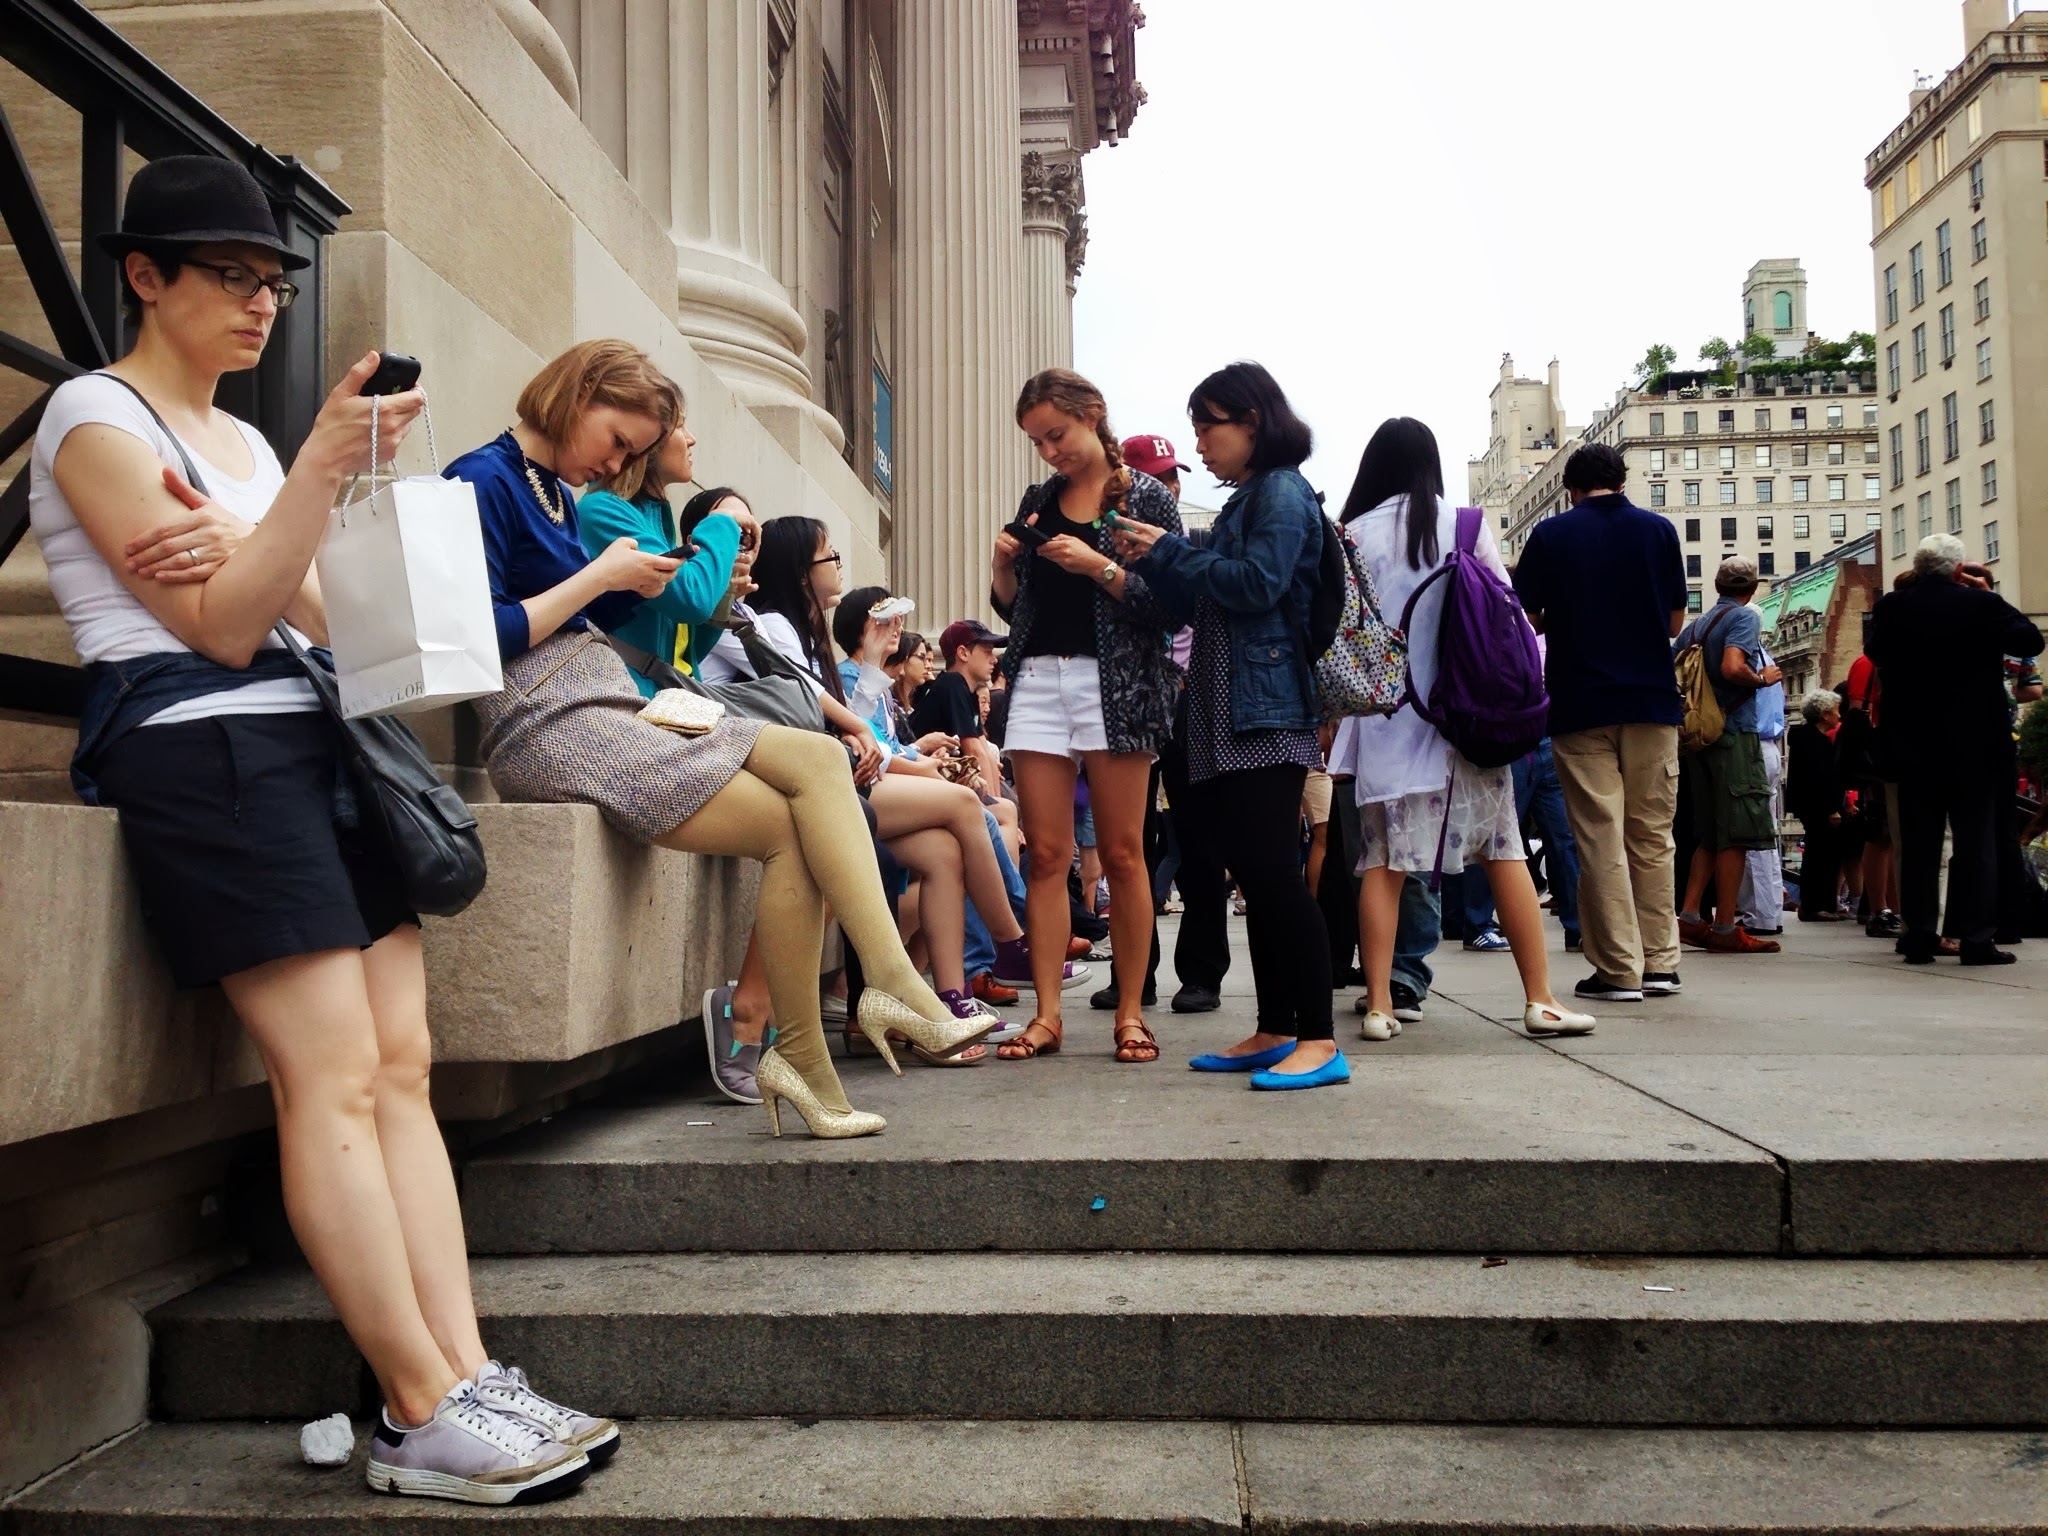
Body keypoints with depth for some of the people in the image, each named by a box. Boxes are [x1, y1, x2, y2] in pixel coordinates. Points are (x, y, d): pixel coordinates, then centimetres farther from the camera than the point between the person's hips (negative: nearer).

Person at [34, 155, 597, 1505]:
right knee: (334, 1075, -15)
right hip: (204, 750, -8)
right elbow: (222, 630, -9)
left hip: (315, 738, 8)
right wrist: (323, 466, -15)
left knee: (403, 1065, -3)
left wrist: (240, 568, -5)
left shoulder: (245, 440, 23)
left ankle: (467, 1381, -3)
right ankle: (425, 1417, -10)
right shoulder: (96, 415, 1)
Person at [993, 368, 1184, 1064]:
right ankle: (1047, 1014, 4)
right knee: (1046, 855, 1)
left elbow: (1169, 605, -6)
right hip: (1038, 680, 4)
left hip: (1114, 684, -4)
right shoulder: (1038, 501, 16)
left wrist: (1099, 567, -16)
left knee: (1122, 855, -2)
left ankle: (1130, 1013, 6)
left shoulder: (1145, 497, 2)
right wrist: (1002, 564, 0)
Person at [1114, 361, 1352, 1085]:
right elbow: (1204, 606, 23)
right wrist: (1153, 563, 8)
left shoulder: (1283, 491, -5)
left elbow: (1257, 584, -19)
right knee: (1256, 875, 9)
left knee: (1275, 871, -12)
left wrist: (1171, 550, -8)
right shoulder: (1244, 501, 22)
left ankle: (1319, 1041, -8)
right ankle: (1274, 1032, 15)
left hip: (1266, 713, -9)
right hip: (1227, 716, 10)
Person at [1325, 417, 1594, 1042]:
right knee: (1504, 853, 5)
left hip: (1385, 714, 0)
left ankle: (1379, 1005, -1)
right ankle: (1540, 999, 7)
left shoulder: (1353, 535, 2)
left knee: (1383, 861, 2)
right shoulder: (1466, 524, 2)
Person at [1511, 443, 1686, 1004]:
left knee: (1600, 838, 0)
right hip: (1652, 699, 2)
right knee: (1652, 835, 10)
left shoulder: (1551, 534, 0)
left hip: (1580, 703, -2)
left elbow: (1526, 619, 1)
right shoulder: (1658, 530, 5)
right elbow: (1675, 621, 9)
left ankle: (1618, 968, 0)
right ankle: (1660, 962, 13)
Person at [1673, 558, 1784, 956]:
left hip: (1701, 733, 8)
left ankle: (1689, 916, 9)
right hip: (1735, 732, -7)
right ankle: (1725, 929, -3)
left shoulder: (1695, 625, 15)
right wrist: (1763, 678, -5)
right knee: (1738, 834, -4)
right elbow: (1733, 668, -22)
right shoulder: (1745, 616, -6)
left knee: (1711, 834, 13)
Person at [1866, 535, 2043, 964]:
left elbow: (1875, 653, 14)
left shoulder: (1891, 607, -2)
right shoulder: (1980, 603, -10)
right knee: (1976, 840, 3)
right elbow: (2030, 640, -1)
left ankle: (1919, 937, 6)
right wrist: (1989, 596, 5)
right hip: (1974, 744, -2)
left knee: (1918, 842, 7)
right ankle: (1976, 939, 1)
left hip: (1912, 744, 2)